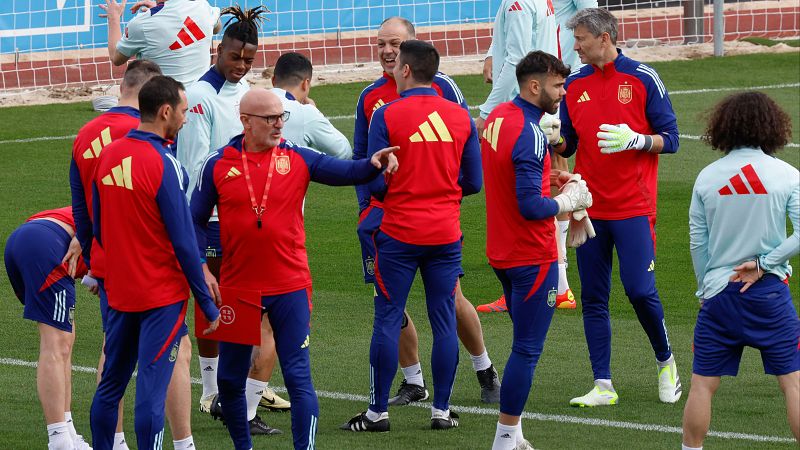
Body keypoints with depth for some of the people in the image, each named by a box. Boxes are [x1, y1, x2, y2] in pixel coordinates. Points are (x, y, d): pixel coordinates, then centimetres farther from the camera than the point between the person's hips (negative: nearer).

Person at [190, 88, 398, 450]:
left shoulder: (297, 159, 0)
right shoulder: (218, 165, 0)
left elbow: (342, 171, -10)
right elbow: (196, 222, 5)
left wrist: (373, 165, -30)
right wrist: (201, 268, -6)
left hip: (289, 288, -1)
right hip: (236, 289, 1)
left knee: (298, 377, -5)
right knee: (230, 379, 11)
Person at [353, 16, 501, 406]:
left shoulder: (441, 87, -1)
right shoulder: (370, 97, 9)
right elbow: (360, 156, 15)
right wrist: (366, 206, 6)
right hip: (385, 210, 4)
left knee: (450, 297, -3)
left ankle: (485, 371, 15)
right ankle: (413, 381, 13)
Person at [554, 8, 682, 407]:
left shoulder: (642, 78, -3)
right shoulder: (575, 84, 9)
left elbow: (669, 139, -2)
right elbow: (567, 145, 14)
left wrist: (634, 139, -20)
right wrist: (555, 137, -8)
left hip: (633, 207, -4)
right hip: (588, 206, 4)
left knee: (640, 290, -10)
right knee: (593, 298, 3)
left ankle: (665, 362, 15)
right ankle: (603, 385, 8)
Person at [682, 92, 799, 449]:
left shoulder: (706, 178, -1)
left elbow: (696, 242, 4)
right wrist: (763, 264, -4)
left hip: (719, 294, 1)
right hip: (770, 291, -1)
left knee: (702, 384, 8)